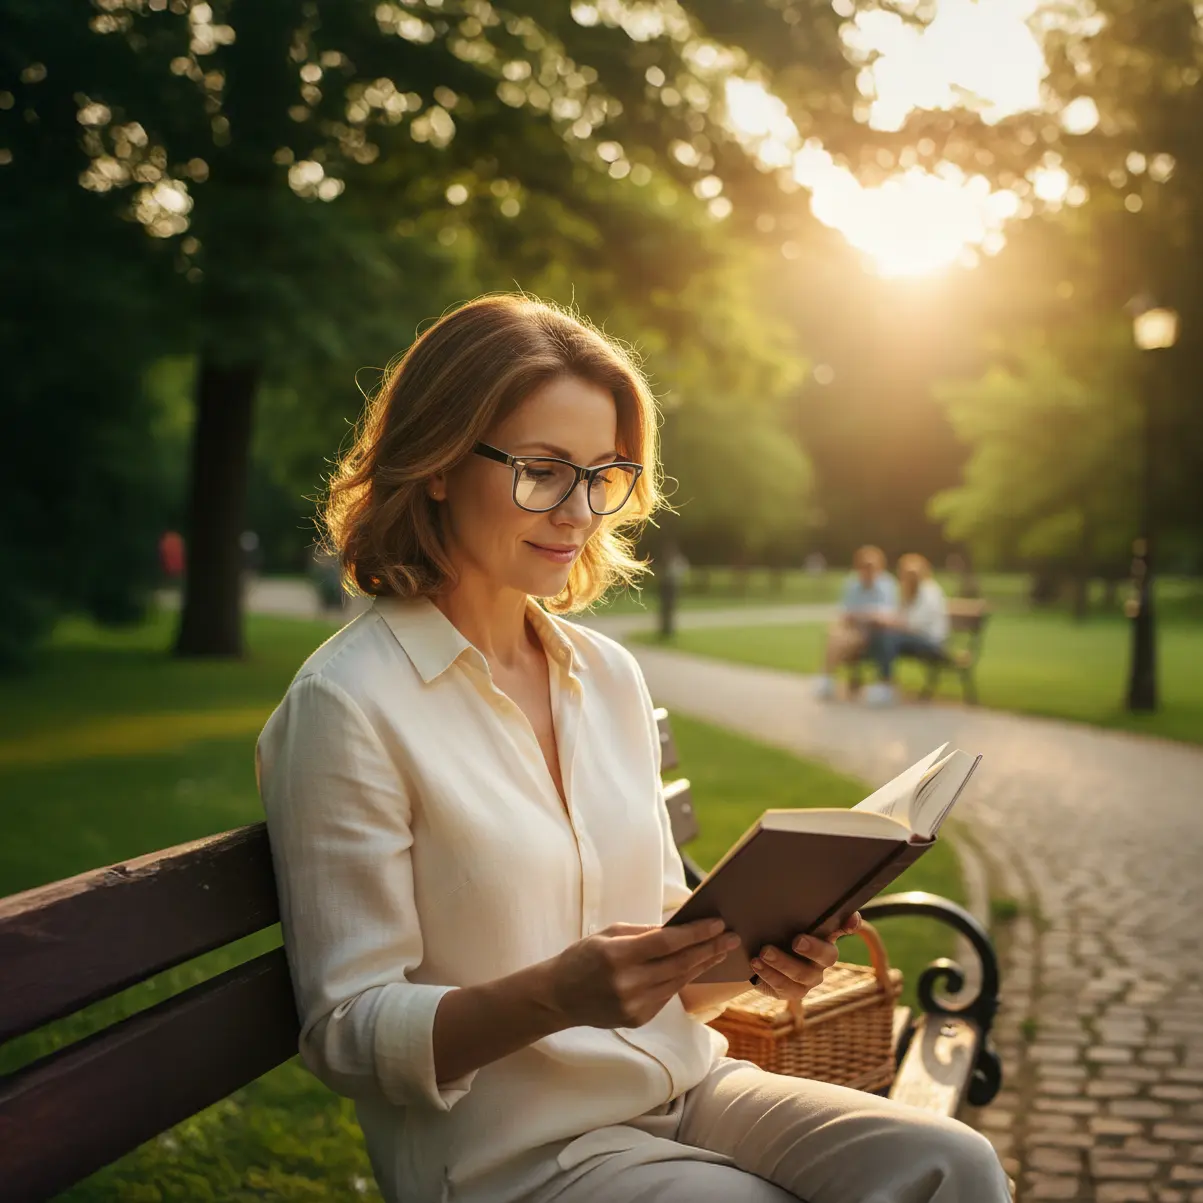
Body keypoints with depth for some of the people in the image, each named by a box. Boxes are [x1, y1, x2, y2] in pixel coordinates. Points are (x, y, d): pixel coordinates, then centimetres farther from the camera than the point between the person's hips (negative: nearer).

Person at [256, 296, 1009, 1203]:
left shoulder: (611, 675, 8)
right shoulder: (348, 704, -13)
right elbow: (347, 1035, -13)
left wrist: (744, 953, -8)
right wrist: (555, 997, -28)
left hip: (685, 1086, 7)